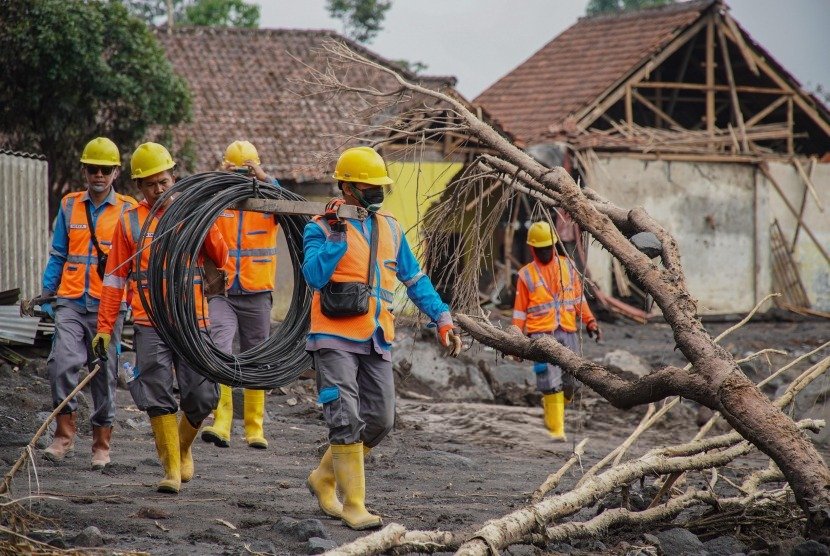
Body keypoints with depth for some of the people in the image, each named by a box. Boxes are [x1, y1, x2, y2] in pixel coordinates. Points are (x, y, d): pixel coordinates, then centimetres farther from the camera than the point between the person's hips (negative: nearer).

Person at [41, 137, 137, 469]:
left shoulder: (128, 211, 5)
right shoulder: (70, 206, 12)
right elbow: (58, 255, 15)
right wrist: (47, 292, 8)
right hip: (70, 303, 1)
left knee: (104, 376, 4)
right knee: (61, 363, -17)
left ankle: (101, 445, 15)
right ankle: (65, 435, -5)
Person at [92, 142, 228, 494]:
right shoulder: (130, 222, 8)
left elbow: (221, 260, 3)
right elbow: (115, 278, 10)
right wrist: (104, 327, 5)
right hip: (149, 323, 0)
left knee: (202, 396, 0)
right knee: (158, 397, -5)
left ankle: (183, 447, 27)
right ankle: (172, 469, 3)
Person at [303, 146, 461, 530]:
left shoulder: (390, 229, 14)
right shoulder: (321, 228, -3)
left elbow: (415, 279, 17)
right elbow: (315, 276, -19)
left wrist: (442, 319, 9)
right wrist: (338, 235, -22)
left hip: (376, 341, 6)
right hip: (335, 339, -6)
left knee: (379, 421, 6)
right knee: (346, 421, -11)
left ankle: (324, 478, 25)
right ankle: (354, 505, -6)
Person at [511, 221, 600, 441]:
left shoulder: (567, 266, 11)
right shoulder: (526, 274, 4)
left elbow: (579, 298, 18)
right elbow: (520, 310, 5)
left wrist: (590, 322, 12)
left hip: (568, 333, 3)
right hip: (541, 335, -3)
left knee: (571, 383, 3)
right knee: (551, 384, -11)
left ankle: (551, 406, 31)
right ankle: (556, 429, -6)